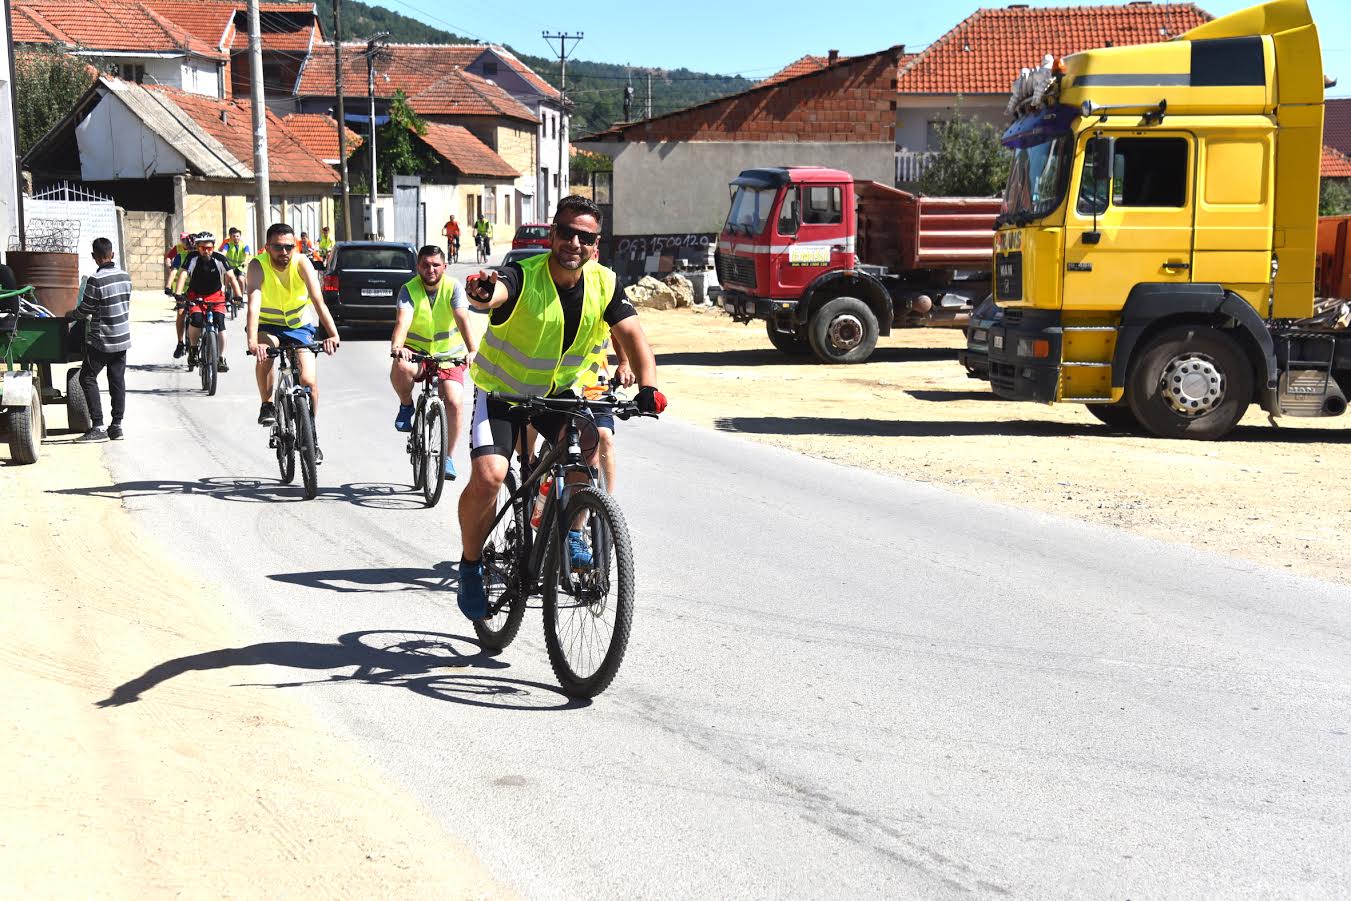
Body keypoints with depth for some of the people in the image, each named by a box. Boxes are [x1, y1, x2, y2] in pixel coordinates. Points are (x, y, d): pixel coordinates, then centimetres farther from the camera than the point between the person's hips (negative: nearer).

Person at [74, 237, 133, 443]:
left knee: (87, 378, 2)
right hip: (122, 338, 6)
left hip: (101, 340, -6)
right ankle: (116, 426, 11)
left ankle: (98, 427, -4)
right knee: (117, 381, 10)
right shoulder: (125, 277, 2)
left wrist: (72, 314, 12)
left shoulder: (95, 280, -18)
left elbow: (85, 309, -10)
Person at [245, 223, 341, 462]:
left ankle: (312, 436, 6)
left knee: (309, 380, -13)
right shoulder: (258, 265, -24)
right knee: (264, 352, -33)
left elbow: (318, 301, -33)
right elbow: (253, 305, -37)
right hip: (268, 325, 0)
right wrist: (252, 341, -52)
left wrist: (333, 334, -47)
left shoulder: (302, 263, -22)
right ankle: (267, 406, -10)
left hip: (299, 325, 1)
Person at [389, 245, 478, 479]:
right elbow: (403, 320, -29)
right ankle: (406, 405, -2)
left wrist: (472, 350, -42)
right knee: (400, 367, -35)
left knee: (453, 402, -18)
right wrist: (396, 347, -49)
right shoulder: (409, 289, -11)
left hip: (449, 354, 0)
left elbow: (463, 320, -25)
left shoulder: (453, 287, -11)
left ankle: (448, 456, 1)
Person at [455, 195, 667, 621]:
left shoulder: (604, 283, -12)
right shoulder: (523, 278, -26)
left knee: (592, 446, -22)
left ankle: (570, 532, 5)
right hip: (501, 392, -4)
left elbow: (631, 334, -17)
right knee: (488, 476, -23)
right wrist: (482, 292, -74)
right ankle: (471, 565, 2)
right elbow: (494, 294, -48)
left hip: (559, 391, 4)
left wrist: (647, 385, -35)